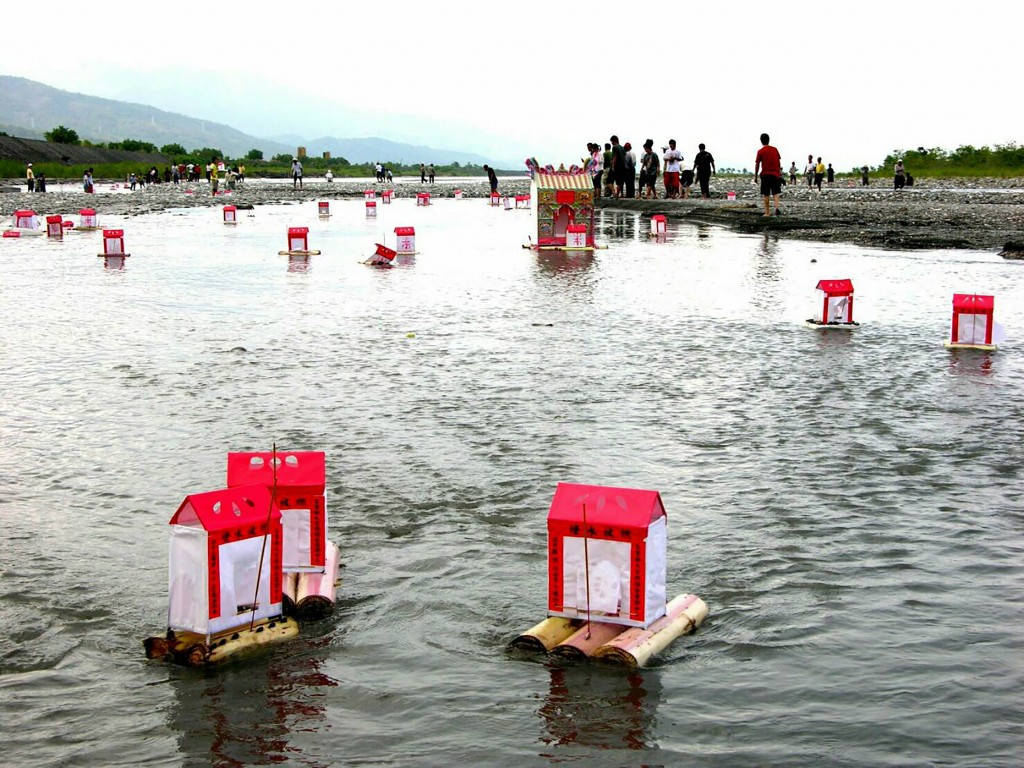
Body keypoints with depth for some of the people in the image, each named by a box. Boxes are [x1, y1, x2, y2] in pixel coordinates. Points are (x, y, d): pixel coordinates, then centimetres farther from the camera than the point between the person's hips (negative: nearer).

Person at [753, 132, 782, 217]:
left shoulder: (760, 151, -5)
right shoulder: (775, 149, 6)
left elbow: (757, 164, -4)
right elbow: (779, 162, 8)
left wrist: (755, 176, 3)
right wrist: (780, 172, 16)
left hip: (765, 174, -3)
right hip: (775, 174, 3)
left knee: (766, 194, 4)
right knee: (775, 193, 6)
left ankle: (767, 212, 4)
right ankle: (777, 208, -16)